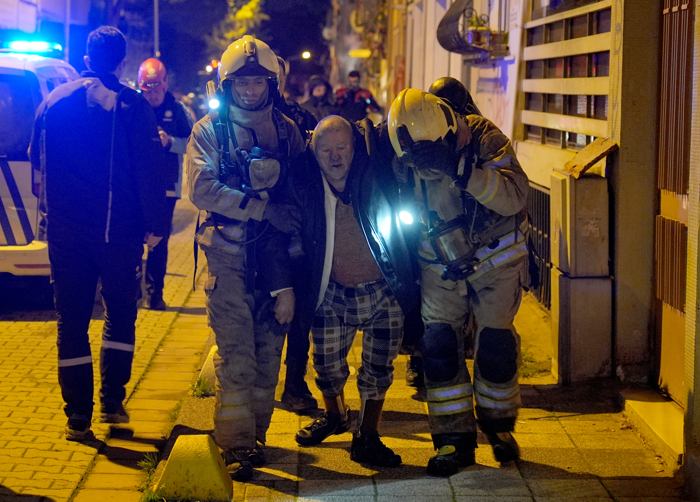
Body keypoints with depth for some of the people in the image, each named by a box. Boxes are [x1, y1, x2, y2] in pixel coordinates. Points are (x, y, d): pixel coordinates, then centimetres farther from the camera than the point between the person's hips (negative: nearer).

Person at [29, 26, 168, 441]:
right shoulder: (133, 104, -6)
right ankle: (113, 403, 14)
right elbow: (149, 169, -10)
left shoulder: (53, 102, 4)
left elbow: (38, 160, 14)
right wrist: (155, 224, -5)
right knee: (121, 315, 15)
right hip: (119, 231, -2)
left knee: (72, 321, 7)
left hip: (66, 231, 2)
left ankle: (78, 417, 5)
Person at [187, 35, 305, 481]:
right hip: (229, 253, -3)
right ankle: (237, 444, -3)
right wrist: (264, 207, -17)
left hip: (274, 252, 3)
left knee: (269, 347, 7)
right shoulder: (210, 131, 0)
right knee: (236, 351, -7)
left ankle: (257, 433, 18)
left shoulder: (287, 131, 9)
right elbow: (202, 189, -13)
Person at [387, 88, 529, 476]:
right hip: (442, 262, 3)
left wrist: (460, 168, -47)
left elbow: (514, 196, -37)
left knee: (495, 343, -1)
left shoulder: (485, 139, -24)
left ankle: (498, 425, 23)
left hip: (496, 257, -3)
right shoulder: (406, 159, -13)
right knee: (438, 343, -5)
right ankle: (454, 440, 5)